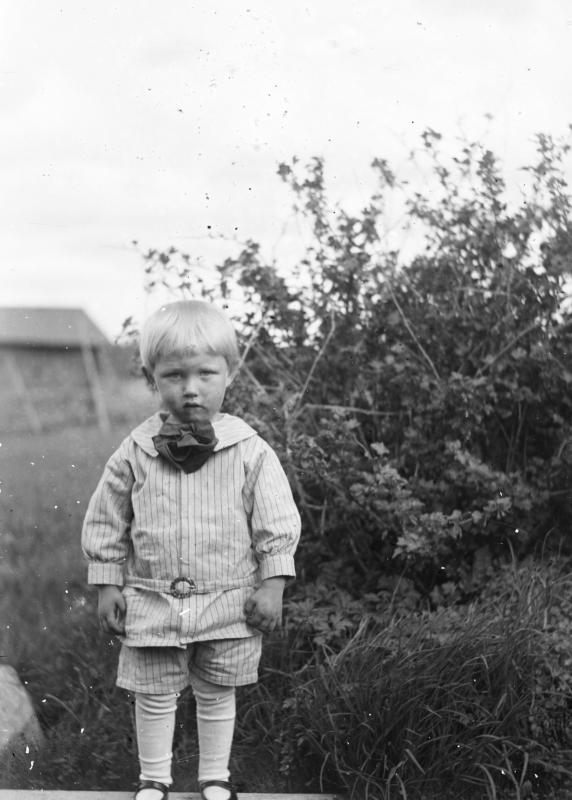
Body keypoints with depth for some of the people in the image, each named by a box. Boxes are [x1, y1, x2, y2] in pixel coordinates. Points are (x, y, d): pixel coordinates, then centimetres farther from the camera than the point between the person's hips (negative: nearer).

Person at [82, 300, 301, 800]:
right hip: (152, 602, 1)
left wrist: (272, 585, -9)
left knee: (218, 694, 15)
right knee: (154, 697, 12)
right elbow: (106, 524, 3)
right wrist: (107, 584, 2)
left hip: (228, 601, 0)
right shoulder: (134, 453, -6)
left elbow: (277, 524, -5)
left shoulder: (250, 452, -10)